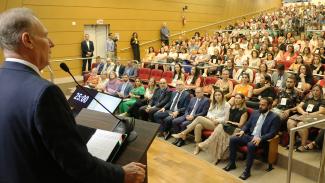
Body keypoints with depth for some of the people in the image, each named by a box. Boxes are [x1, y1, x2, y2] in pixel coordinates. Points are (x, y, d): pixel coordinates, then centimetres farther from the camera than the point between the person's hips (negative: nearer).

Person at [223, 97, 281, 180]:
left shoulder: (274, 117, -5)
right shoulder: (255, 113, 13)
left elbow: (272, 133, -12)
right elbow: (247, 124, 18)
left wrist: (260, 138, -25)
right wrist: (242, 131, -4)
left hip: (261, 139, -6)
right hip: (249, 136, 6)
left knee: (251, 145, -37)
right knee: (233, 139, -15)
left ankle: (247, 170, -23)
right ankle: (231, 163, -2)